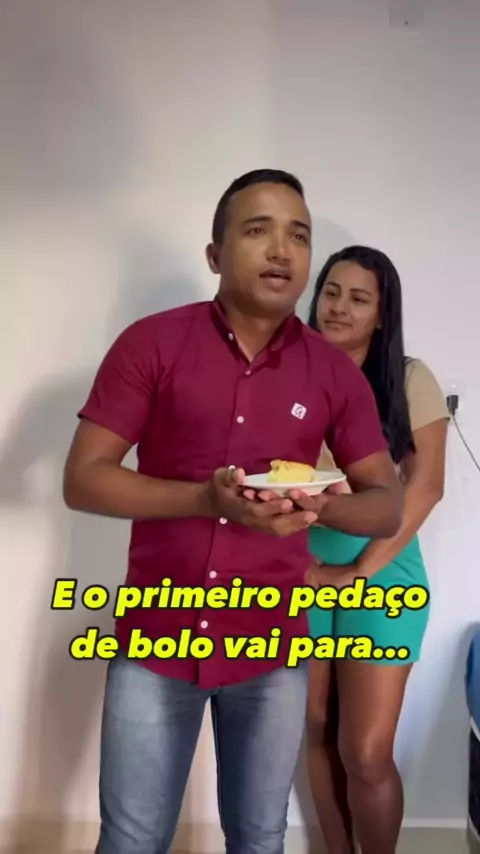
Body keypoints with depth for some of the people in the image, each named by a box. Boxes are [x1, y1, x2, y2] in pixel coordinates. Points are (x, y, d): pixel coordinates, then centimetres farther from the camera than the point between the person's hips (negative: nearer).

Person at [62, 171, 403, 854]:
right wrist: (206, 498, -24)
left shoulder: (335, 372, -1)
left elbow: (388, 505, 2)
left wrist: (320, 507, -20)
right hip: (155, 636, -1)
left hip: (272, 646, 2)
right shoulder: (151, 343, -8)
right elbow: (82, 480, -10)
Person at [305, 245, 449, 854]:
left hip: (382, 572, -3)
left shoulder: (410, 381, -3)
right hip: (303, 572, 3)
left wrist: (359, 572, -12)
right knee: (317, 730, 12)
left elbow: (425, 486, -7)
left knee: (366, 752, -1)